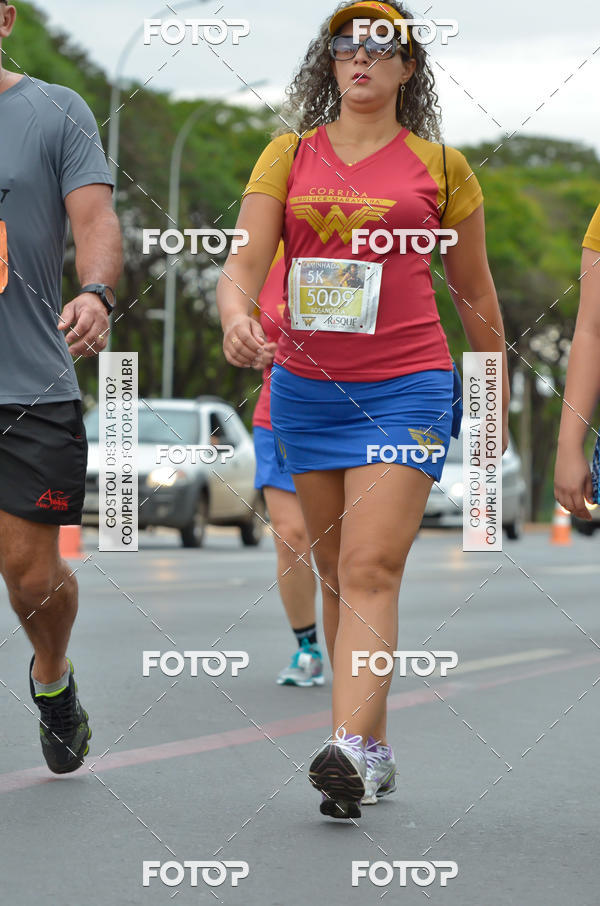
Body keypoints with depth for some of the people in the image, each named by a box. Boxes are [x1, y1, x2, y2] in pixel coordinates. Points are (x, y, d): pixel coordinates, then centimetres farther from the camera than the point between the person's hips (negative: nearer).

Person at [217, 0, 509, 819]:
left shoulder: (440, 166, 5)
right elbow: (243, 263, -2)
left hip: (407, 389, -3)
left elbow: (474, 291, 13)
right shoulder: (288, 157, 8)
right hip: (306, 387, 3)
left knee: (371, 571, -16)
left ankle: (351, 748, -26)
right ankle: (377, 749, 19)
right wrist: (236, 317, -25)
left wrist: (498, 403, 18)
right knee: (337, 574, 9)